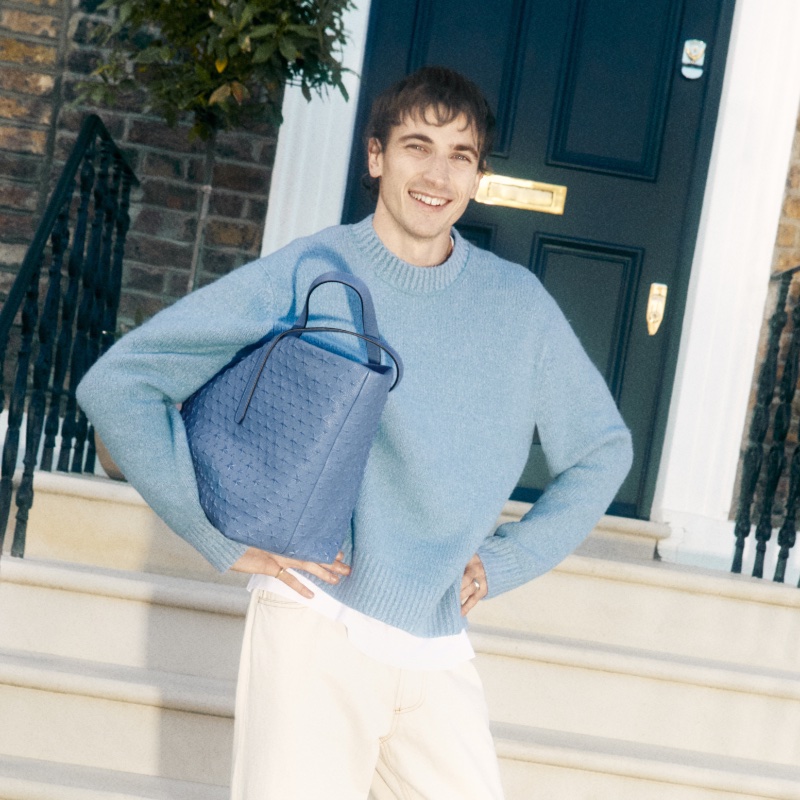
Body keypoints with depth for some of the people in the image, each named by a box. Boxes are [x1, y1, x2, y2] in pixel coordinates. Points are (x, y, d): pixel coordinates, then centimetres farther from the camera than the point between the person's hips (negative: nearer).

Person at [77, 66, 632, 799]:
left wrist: (502, 562, 7)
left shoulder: (517, 304, 5)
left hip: (441, 650, 4)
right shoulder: (307, 275, -5)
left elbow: (603, 449, 17)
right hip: (318, 629, -3)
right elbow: (117, 383, -7)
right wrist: (228, 539, -9)